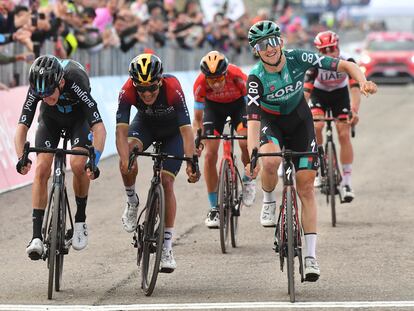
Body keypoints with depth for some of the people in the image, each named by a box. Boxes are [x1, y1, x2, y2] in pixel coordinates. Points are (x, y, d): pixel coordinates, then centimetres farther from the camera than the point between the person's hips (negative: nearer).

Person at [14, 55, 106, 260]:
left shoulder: (76, 81, -41)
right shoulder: (37, 88, -33)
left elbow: (99, 128, -43)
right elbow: (22, 126, -30)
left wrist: (95, 161, -55)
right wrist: (21, 158, -47)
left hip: (79, 118, -2)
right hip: (51, 119, 2)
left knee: (78, 164, -26)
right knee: (41, 169, -17)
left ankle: (80, 220, -2)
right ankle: (37, 237, -17)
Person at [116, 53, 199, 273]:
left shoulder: (173, 88, -38)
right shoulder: (127, 91, -34)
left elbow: (186, 129, -40)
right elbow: (121, 129, -38)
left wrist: (191, 164, -50)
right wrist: (125, 161, -53)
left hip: (173, 130, -1)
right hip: (145, 124, 1)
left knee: (166, 182, -11)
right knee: (127, 159, -29)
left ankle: (167, 246, -3)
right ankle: (131, 202, -1)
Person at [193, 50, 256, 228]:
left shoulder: (237, 77, -37)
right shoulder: (200, 84, -32)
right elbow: (197, 119, -21)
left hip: (238, 103, -1)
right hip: (214, 106, 1)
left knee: (245, 143, -26)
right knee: (210, 154, -11)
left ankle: (248, 180, 5)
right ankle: (214, 208, 0)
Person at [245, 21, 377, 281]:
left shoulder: (298, 59, -24)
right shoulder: (256, 78, -27)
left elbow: (346, 65, -21)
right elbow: (253, 120, -32)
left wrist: (363, 82, -42)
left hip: (299, 120, 2)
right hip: (270, 121, -1)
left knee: (306, 187, -4)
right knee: (271, 161, -35)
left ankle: (311, 255, -1)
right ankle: (269, 202, -2)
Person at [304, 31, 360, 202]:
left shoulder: (347, 62, -30)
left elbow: (355, 87, -37)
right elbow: (306, 90, -36)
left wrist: (354, 111, -53)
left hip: (340, 93, 0)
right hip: (319, 93, 0)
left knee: (344, 135, -10)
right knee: (316, 126, -27)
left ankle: (346, 182, -4)